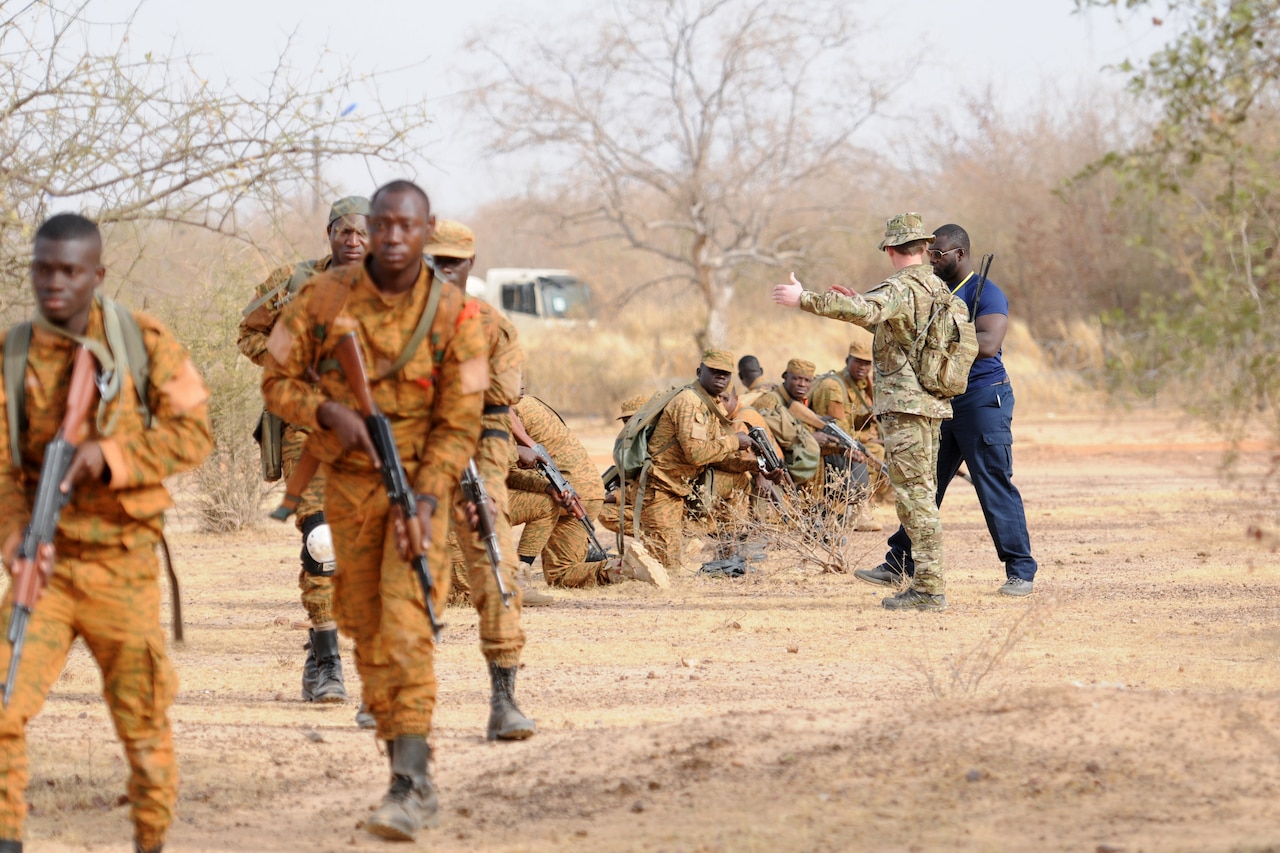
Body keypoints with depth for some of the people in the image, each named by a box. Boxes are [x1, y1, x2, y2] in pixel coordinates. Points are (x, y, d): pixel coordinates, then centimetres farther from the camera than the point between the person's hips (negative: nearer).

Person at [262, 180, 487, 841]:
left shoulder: (454, 314, -10)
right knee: (366, 631, 7)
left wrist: (424, 501, -20)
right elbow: (278, 381, 2)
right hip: (348, 482, 3)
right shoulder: (325, 297, -5)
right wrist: (330, 412, -18)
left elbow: (459, 423, -9)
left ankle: (409, 783, -23)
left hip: (421, 481, -3)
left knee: (405, 624, -18)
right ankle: (414, 782, 19)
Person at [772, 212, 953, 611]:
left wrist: (804, 299, -30)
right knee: (921, 494, 13)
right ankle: (927, 584, 14)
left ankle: (929, 588, -12)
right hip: (931, 402, 9)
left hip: (905, 403, -9)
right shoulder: (936, 288, 15)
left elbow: (861, 311, -33)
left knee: (914, 495, -10)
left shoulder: (901, 288, -14)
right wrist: (864, 307, 30)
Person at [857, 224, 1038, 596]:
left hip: (983, 400, -8)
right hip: (942, 401, 8)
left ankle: (1021, 572, -1)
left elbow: (988, 344, -25)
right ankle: (898, 565, 14)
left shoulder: (986, 294, -11)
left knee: (995, 488, -6)